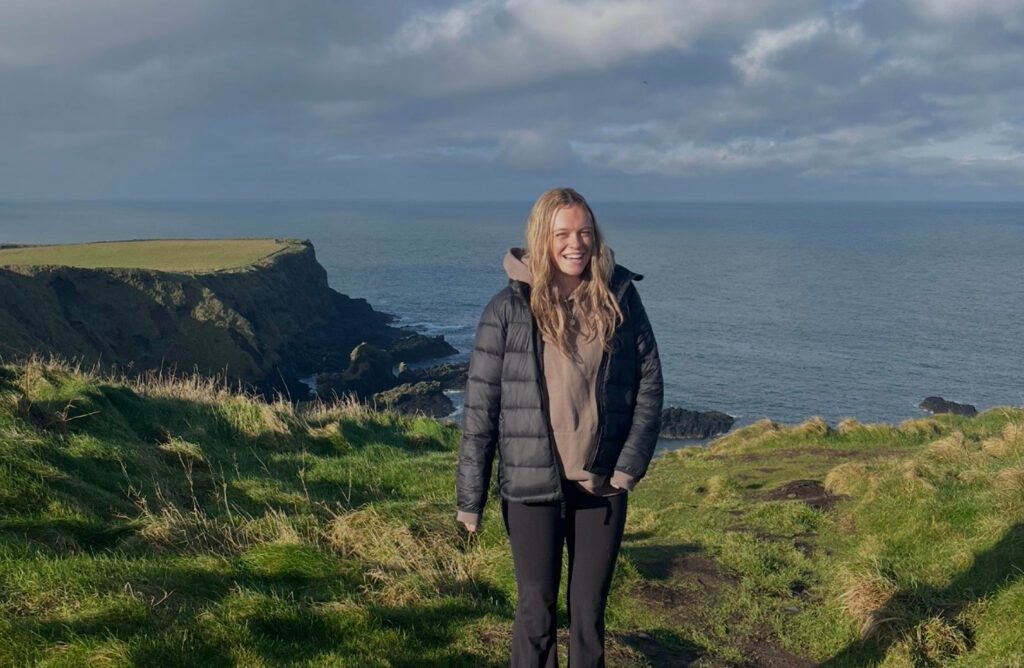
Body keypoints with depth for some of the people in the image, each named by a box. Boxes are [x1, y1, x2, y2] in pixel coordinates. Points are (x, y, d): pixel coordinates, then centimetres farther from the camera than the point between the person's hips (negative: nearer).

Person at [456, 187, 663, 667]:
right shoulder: (510, 308, -7)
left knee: (590, 610, 13)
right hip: (532, 485, -2)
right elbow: (480, 405, -6)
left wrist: (631, 462, -6)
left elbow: (650, 381, 4)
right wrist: (469, 497, -6)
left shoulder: (619, 297, 0)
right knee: (536, 611, 8)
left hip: (601, 484, 2)